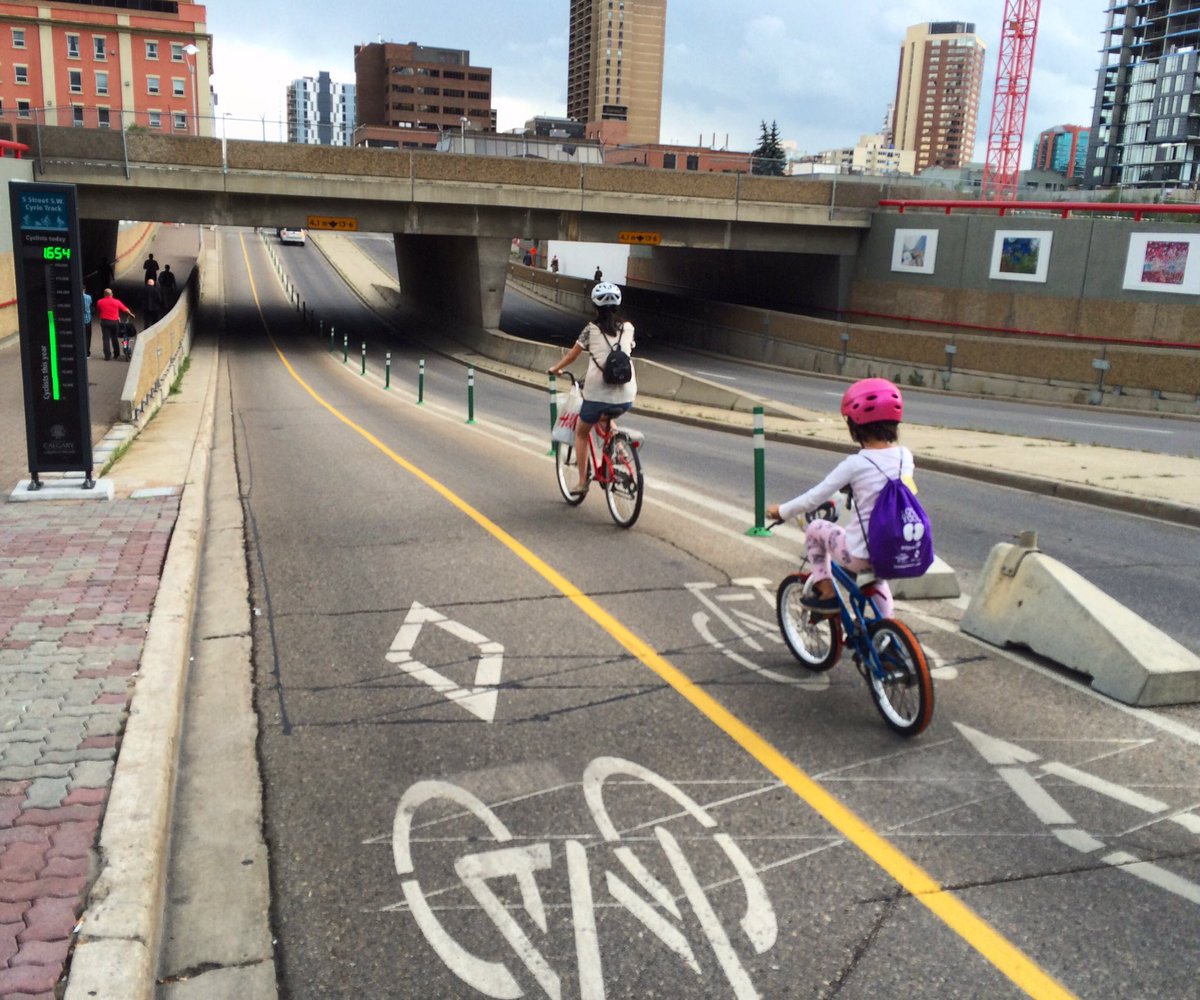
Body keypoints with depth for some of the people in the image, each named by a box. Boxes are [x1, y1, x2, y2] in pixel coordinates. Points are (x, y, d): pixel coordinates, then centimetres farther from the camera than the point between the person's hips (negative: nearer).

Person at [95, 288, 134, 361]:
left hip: (105, 321, -1)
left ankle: (107, 355, -3)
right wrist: (131, 315, 21)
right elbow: (126, 310, 3)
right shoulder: (117, 302, -2)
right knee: (115, 338, 13)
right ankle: (116, 354, 18)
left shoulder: (99, 302, 0)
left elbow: (98, 312, 10)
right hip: (114, 322, 1)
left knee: (106, 339, 2)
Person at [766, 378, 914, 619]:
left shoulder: (855, 463, -15)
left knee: (815, 529, 19)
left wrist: (782, 511, 7)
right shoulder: (905, 456, -1)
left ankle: (826, 593, 19)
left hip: (861, 554, -6)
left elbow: (814, 499, -10)